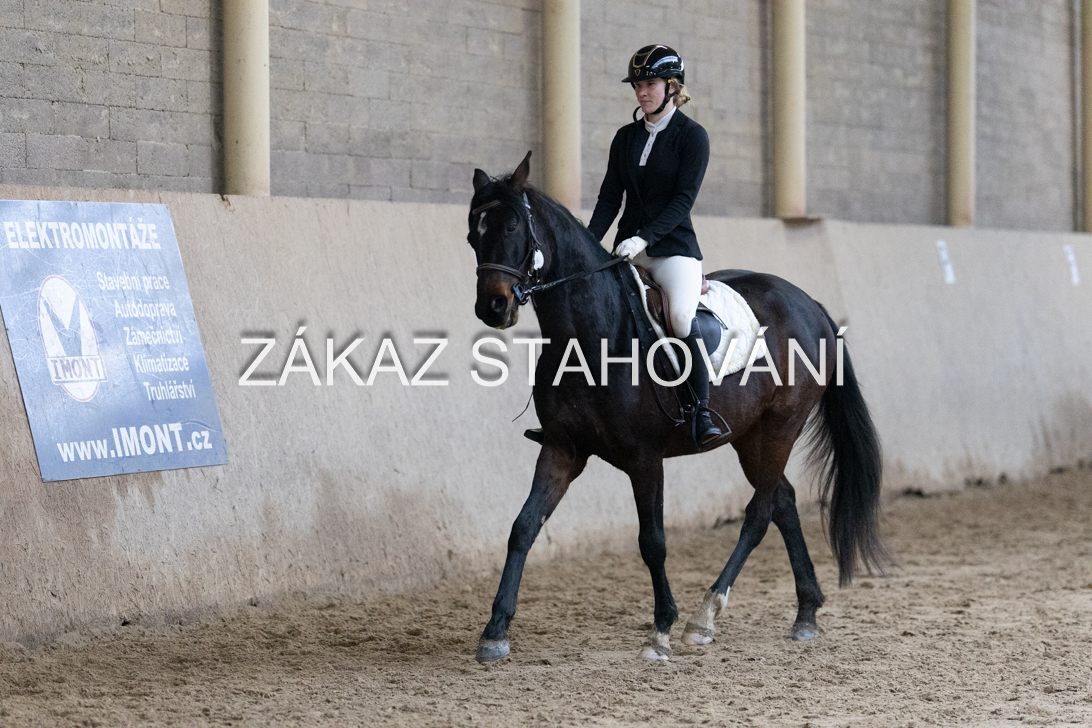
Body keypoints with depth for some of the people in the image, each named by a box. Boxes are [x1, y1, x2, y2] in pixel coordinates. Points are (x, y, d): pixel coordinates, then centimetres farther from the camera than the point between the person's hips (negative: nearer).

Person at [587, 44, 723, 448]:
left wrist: (643, 237, -23)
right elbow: (609, 199, 10)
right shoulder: (626, 138, 13)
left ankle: (702, 418, -26)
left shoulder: (692, 135, -2)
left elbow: (683, 199, -11)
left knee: (682, 315, -30)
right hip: (629, 249, 6)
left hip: (673, 246, -6)